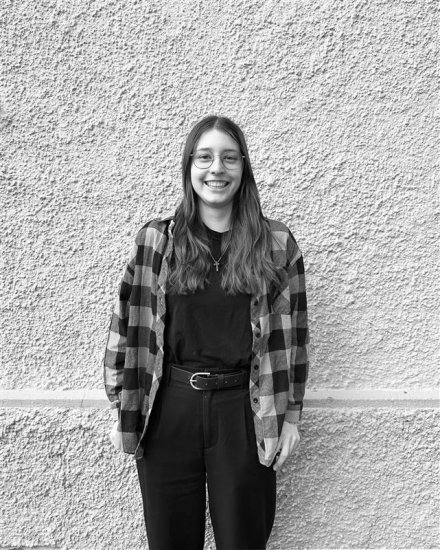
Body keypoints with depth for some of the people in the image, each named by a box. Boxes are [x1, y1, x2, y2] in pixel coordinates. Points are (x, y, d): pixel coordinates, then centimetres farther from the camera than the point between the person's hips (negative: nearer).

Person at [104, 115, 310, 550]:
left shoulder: (276, 244, -1)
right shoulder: (155, 240, 0)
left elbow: (289, 334, 1)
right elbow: (130, 327, 1)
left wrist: (289, 415, 1)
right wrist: (123, 412, 0)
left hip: (244, 410, 0)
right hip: (168, 408, 1)